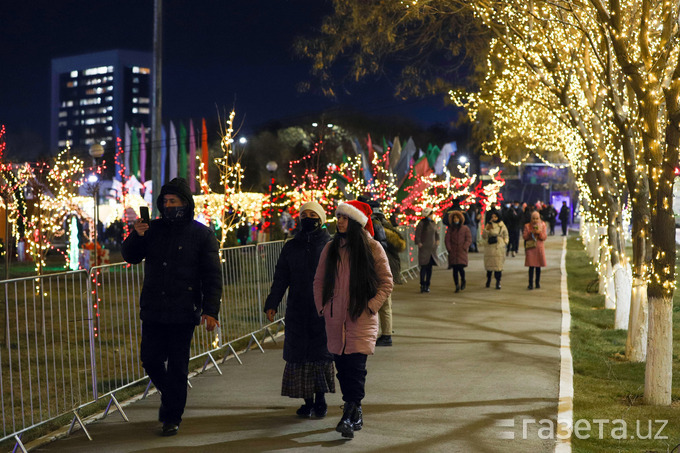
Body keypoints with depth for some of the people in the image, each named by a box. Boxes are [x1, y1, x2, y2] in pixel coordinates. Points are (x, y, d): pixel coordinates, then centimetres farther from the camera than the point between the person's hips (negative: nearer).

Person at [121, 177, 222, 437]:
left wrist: (210, 310, -14)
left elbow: (212, 276, -4)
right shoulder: (153, 229, 8)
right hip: (153, 310, 4)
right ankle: (169, 396, 35)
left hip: (183, 313, -3)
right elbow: (130, 257, 11)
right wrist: (136, 236, -10)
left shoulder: (202, 235, -2)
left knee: (177, 366, 1)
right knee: (150, 360, 6)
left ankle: (172, 417, 15)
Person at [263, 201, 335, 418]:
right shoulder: (291, 246, 11)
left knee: (321, 353, -1)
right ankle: (308, 401, 12)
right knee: (299, 355, 3)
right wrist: (272, 304, 0)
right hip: (297, 311, 3)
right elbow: (280, 278, 10)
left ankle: (320, 398, 11)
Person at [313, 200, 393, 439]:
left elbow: (386, 282, 1)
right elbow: (319, 281, 15)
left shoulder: (372, 248, -2)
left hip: (362, 318, -4)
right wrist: (321, 307, 6)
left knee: (355, 367, -12)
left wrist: (372, 306, -7)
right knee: (342, 366, 7)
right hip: (335, 318, 4)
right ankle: (356, 413, 21)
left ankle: (348, 418, -13)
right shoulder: (331, 249, 8)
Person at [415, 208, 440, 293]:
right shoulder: (421, 223, -9)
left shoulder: (432, 223, 11)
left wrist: (437, 240, 16)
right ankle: (422, 285, -6)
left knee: (430, 267, 6)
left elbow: (436, 232, 26)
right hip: (424, 248, -6)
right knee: (424, 266, -9)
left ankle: (427, 285, 12)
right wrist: (419, 243, -14)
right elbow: (417, 234, -9)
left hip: (432, 248, 6)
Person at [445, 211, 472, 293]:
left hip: (462, 251, -2)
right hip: (453, 252, 2)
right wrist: (449, 249, -3)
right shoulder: (450, 229, 11)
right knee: (455, 269, -1)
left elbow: (469, 239, 2)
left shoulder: (465, 228, 5)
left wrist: (464, 248, -9)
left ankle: (463, 280, 14)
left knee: (460, 267, -15)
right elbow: (447, 240, 10)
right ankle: (457, 285, 7)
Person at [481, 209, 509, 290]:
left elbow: (506, 236, 14)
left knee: (498, 265, -6)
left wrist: (505, 243, 1)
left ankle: (498, 282, 0)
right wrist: (486, 229, -13)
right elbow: (484, 237, 0)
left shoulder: (502, 226, 5)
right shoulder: (488, 226, 6)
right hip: (490, 247, 1)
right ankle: (488, 279, 29)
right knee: (489, 264, 5)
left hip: (499, 248, -1)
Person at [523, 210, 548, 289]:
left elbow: (544, 237, 2)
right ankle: (530, 284, -4)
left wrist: (539, 233, -16)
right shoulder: (527, 226, 3)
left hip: (539, 248, 1)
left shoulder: (542, 225, 5)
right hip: (530, 248, -1)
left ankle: (538, 283, 17)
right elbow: (524, 236, 0)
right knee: (531, 266, -7)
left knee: (538, 267, 6)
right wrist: (530, 232, -15)